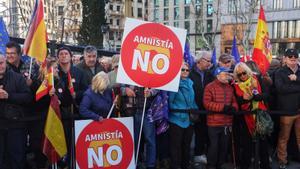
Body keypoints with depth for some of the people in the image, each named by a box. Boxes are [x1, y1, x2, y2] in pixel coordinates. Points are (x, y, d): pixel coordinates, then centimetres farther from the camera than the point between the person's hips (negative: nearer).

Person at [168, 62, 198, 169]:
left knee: (186, 145, 17)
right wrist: (181, 111, -17)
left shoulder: (190, 84, 10)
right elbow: (170, 102, -11)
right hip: (176, 119, -6)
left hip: (189, 119, 7)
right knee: (176, 146, 0)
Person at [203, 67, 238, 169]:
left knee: (224, 146, 14)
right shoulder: (210, 87, -10)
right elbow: (207, 103, -17)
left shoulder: (230, 88, 11)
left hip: (227, 123, 6)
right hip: (214, 123, -6)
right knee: (214, 146, 1)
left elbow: (234, 101, 13)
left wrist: (233, 108, -11)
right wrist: (223, 107, -21)